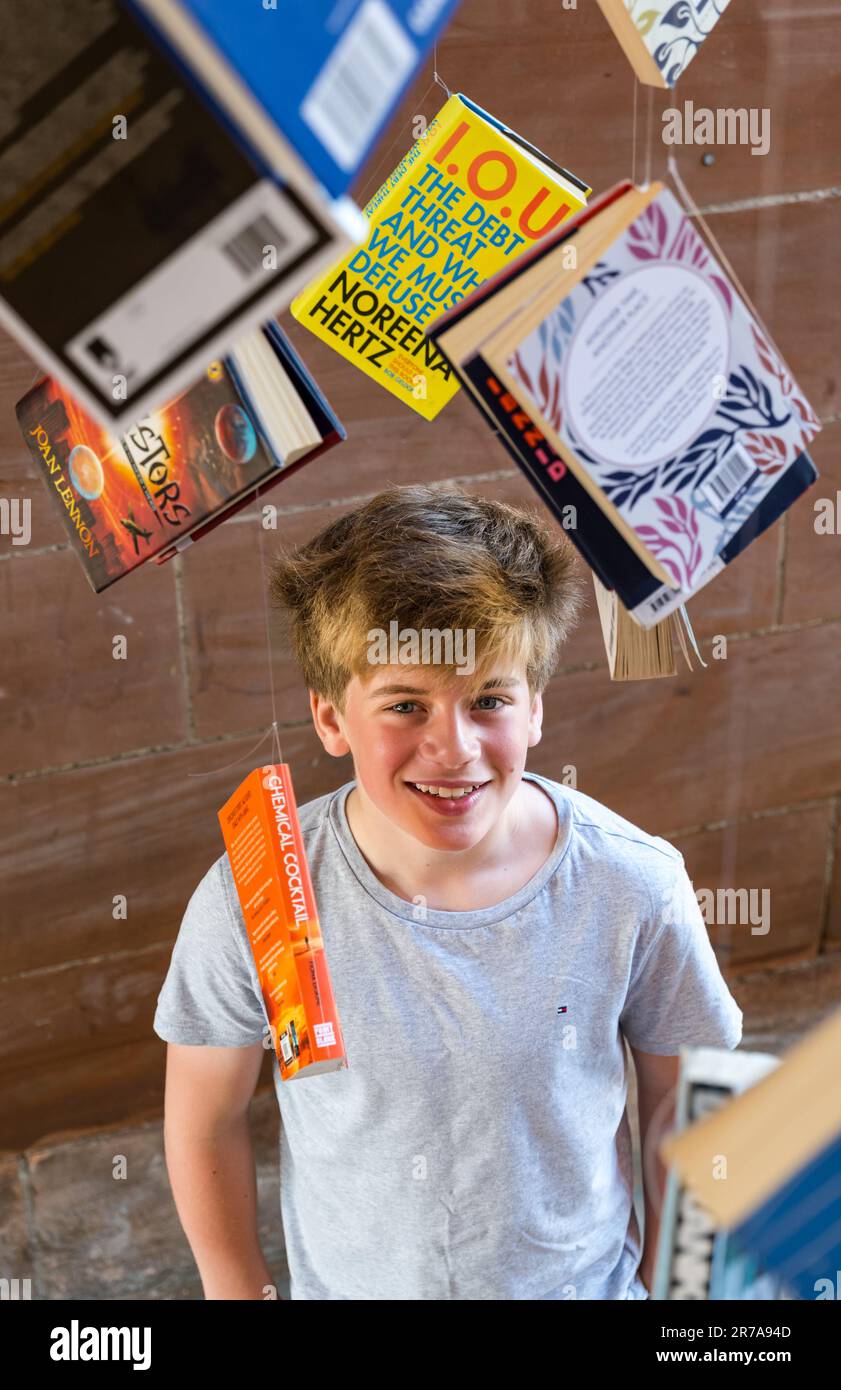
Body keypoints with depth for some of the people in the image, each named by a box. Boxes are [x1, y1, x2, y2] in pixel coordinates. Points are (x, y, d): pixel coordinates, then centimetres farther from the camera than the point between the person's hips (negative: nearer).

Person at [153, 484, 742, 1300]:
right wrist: (238, 1293, 0)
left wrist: (668, 1283, 2)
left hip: (587, 1281, 0)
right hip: (347, 1284, 0)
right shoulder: (249, 904, -26)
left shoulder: (634, 887, -24)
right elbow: (206, 1122, -9)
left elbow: (679, 1101, -7)